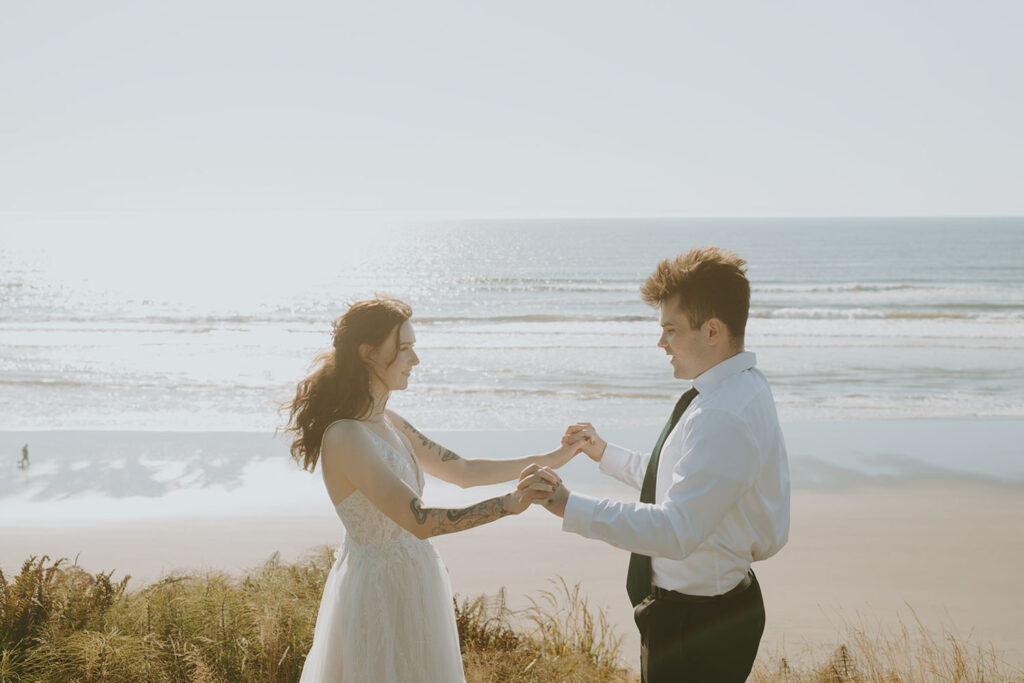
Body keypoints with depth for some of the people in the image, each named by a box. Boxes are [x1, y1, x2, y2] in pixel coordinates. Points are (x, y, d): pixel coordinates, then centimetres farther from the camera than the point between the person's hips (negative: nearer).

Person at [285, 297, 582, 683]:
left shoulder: (387, 423, 5)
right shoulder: (346, 437, -23)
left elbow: (461, 471, 11)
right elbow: (418, 521, -29)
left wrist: (549, 459, 7)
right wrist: (508, 504, -31)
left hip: (409, 584, 9)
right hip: (380, 589, -9)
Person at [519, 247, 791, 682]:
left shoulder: (725, 416, -27)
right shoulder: (737, 390, 7)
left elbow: (675, 530, -33)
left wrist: (570, 507, -29)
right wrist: (606, 454, 22)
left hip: (697, 623, -10)